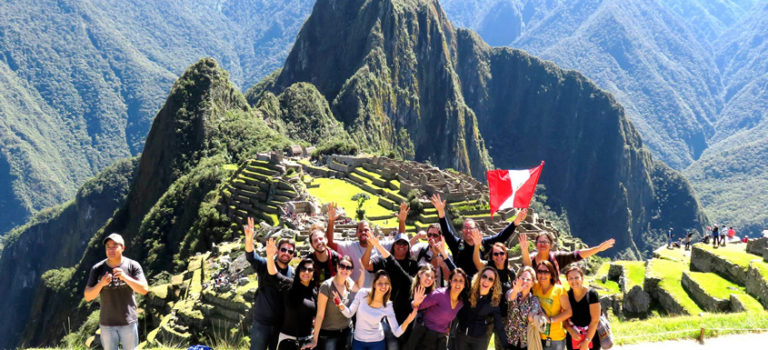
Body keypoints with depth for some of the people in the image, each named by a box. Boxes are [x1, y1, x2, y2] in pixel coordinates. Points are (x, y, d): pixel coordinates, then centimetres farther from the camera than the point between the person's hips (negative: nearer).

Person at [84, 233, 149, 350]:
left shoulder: (133, 266, -6)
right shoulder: (97, 269, -4)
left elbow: (144, 290, -15)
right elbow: (87, 296, -5)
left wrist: (125, 277, -28)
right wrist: (101, 284, -24)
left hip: (128, 321, -1)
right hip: (107, 323, 1)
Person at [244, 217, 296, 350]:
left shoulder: (293, 273, 5)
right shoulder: (265, 265, -7)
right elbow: (251, 257, -27)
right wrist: (249, 238, -47)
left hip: (281, 324, 4)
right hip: (262, 323, -4)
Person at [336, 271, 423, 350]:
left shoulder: (388, 306, -14)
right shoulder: (363, 294, -15)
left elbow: (397, 333, -15)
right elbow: (349, 314, -5)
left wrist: (407, 321, -32)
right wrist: (340, 305, -25)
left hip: (377, 343, -1)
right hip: (358, 341, 1)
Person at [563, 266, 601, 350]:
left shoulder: (591, 295, -12)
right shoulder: (567, 295, 0)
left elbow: (595, 320, -12)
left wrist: (586, 341, -12)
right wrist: (571, 330, -13)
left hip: (591, 336, -3)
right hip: (573, 338, 3)